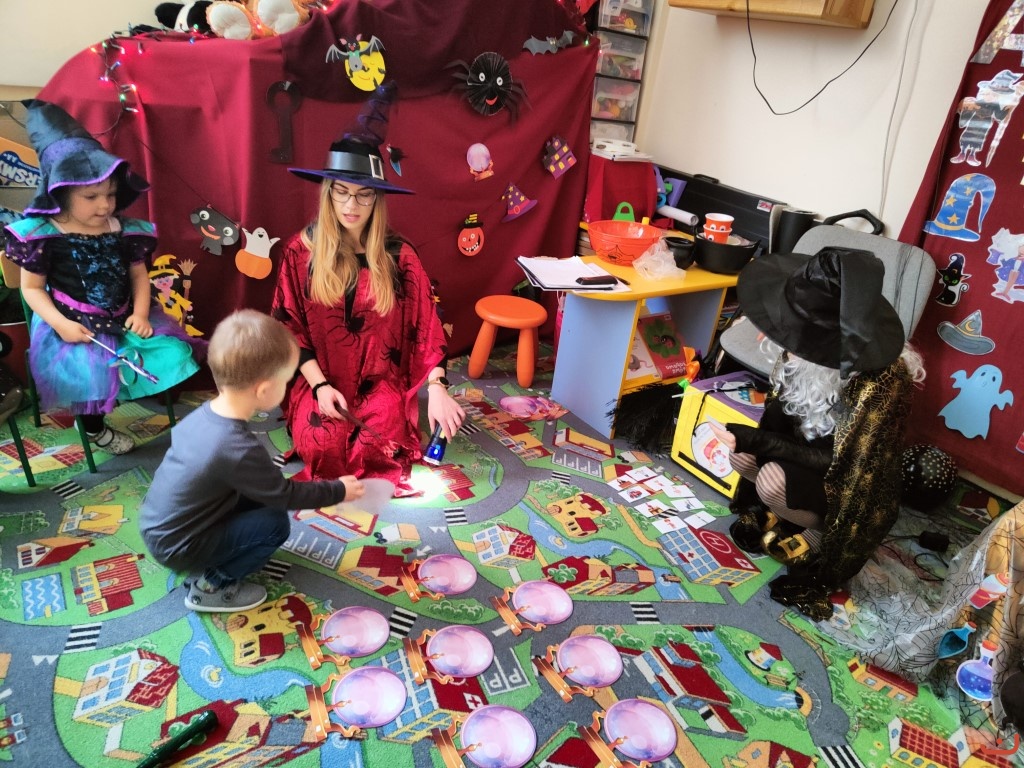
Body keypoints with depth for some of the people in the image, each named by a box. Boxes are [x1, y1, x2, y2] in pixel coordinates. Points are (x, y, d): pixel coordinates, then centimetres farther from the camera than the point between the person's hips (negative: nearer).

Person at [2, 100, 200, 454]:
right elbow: (32, 288, -4)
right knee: (92, 371, -23)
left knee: (173, 351, -9)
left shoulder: (124, 230, 1)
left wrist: (141, 313, -7)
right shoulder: (43, 235, -9)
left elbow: (139, 275, 8)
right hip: (75, 326, -4)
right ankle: (95, 429, 7)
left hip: (121, 319, 4)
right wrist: (60, 323, -18)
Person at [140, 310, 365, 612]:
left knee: (258, 497, 10)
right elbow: (285, 495, -17)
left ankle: (209, 567, 14)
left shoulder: (204, 414, -7)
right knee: (275, 523, -10)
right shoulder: (239, 449, -32)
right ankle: (213, 586, 2)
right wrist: (339, 491, -3)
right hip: (176, 547, -8)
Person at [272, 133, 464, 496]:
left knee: (380, 443, -26)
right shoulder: (301, 250, -4)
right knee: (322, 446, -25)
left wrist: (437, 387, -19)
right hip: (319, 378, 0)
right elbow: (288, 326, -1)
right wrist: (319, 385, -12)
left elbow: (427, 323, -7)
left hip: (380, 379, 0)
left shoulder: (397, 254, -5)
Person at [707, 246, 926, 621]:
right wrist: (749, 438, -15)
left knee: (773, 481, -29)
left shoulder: (879, 381, -34)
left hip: (853, 485, -6)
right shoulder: (818, 349, -16)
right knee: (738, 452, -15)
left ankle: (822, 533, 0)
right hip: (813, 446, 6)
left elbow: (838, 463, -25)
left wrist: (755, 440, -30)